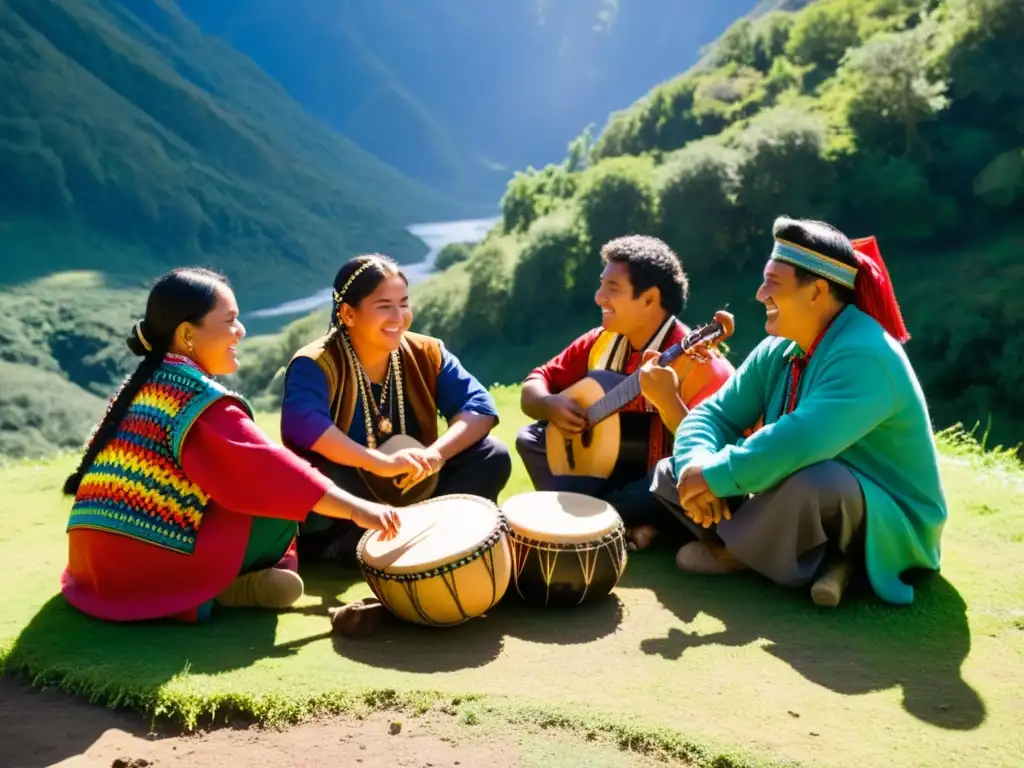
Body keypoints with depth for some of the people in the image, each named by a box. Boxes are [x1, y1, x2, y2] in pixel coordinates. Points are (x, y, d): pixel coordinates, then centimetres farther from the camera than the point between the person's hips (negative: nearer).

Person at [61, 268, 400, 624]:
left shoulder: (145, 382, 12)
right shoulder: (197, 395, -14)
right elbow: (269, 468, -19)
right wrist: (356, 508, -15)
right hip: (145, 568, -9)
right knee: (281, 503, -2)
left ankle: (225, 581, 5)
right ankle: (219, 592, -6)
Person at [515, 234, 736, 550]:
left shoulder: (700, 364, -21)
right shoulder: (601, 342, 0)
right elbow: (534, 384, 6)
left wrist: (668, 401, -44)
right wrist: (549, 404, -17)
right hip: (608, 472, 7)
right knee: (531, 437, -3)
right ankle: (624, 522, -18)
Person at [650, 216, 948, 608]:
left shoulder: (863, 356, -26)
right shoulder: (778, 351, 1)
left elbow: (799, 444, -39)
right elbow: (715, 413, -2)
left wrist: (715, 477, -29)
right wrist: (695, 469, -24)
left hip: (888, 523, -8)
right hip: (805, 506, 8)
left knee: (809, 482, -42)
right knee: (671, 473, -1)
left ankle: (731, 551, -9)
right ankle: (821, 558, -5)